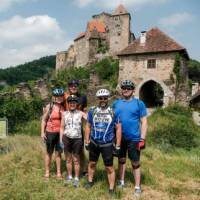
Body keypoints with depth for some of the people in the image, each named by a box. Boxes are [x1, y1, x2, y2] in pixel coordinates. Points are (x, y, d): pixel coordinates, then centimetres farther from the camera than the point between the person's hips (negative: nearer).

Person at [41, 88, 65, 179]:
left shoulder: (63, 107, 0)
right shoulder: (49, 106, -6)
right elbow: (44, 120, -2)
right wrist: (42, 132, -6)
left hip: (60, 133, 2)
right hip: (50, 132, -2)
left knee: (58, 152, 10)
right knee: (49, 152, 10)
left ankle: (59, 172, 22)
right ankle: (47, 172, 23)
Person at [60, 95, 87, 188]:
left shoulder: (80, 113, -3)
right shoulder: (64, 114, 3)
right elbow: (62, 127, 7)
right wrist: (60, 140, 4)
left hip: (77, 139, -2)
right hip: (66, 138, 2)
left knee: (76, 160, 7)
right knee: (68, 159, 12)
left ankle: (76, 179, 20)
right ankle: (69, 177, 28)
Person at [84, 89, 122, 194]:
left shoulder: (113, 112, -10)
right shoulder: (92, 111, -2)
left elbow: (118, 128, -6)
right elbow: (88, 126, 4)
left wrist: (118, 145, -8)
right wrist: (87, 141, 3)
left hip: (107, 144, -3)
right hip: (94, 143, 3)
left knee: (109, 167, 4)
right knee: (92, 163, 19)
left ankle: (111, 189, 18)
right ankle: (90, 181, 40)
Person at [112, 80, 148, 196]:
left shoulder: (139, 103, -4)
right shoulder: (116, 104, 4)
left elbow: (144, 122, -5)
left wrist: (142, 139, -11)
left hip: (134, 138, -3)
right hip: (119, 138, 3)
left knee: (135, 163, 6)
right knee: (121, 160, 18)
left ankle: (137, 187, 20)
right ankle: (121, 181, 34)